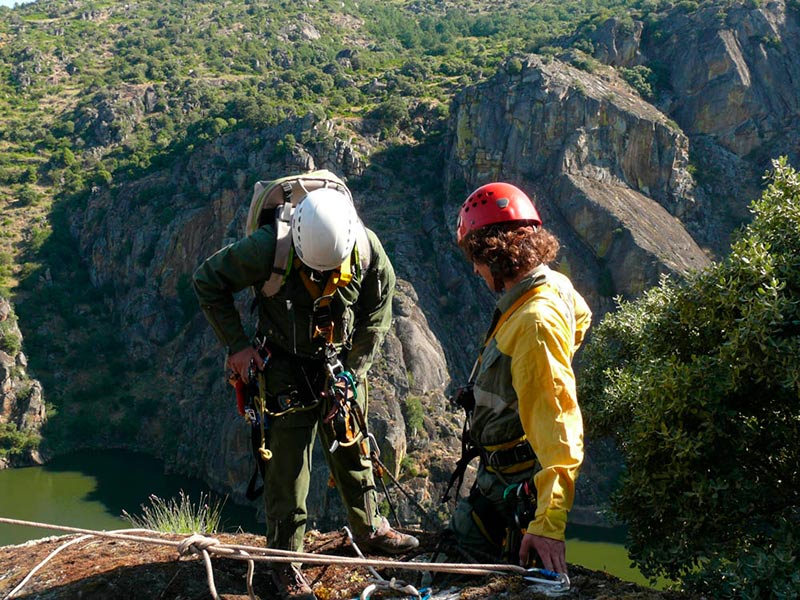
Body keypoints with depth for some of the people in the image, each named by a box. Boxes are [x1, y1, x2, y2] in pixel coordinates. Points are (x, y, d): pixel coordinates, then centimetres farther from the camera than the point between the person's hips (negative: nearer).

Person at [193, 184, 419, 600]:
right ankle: (285, 560, 11)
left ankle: (369, 530, 36)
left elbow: (375, 321, -4)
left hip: (340, 362, 3)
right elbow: (207, 281, -14)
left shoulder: (367, 251, -20)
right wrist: (237, 345, -14)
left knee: (352, 451, 15)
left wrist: (350, 375, -6)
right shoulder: (268, 249, -29)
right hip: (286, 367, -3)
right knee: (287, 464, -3)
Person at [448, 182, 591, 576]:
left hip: (519, 489, -10)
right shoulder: (554, 285, -1)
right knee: (458, 545, 22)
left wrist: (549, 520, -40)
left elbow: (558, 423, -36)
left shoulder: (536, 323, -30)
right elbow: (581, 317, 24)